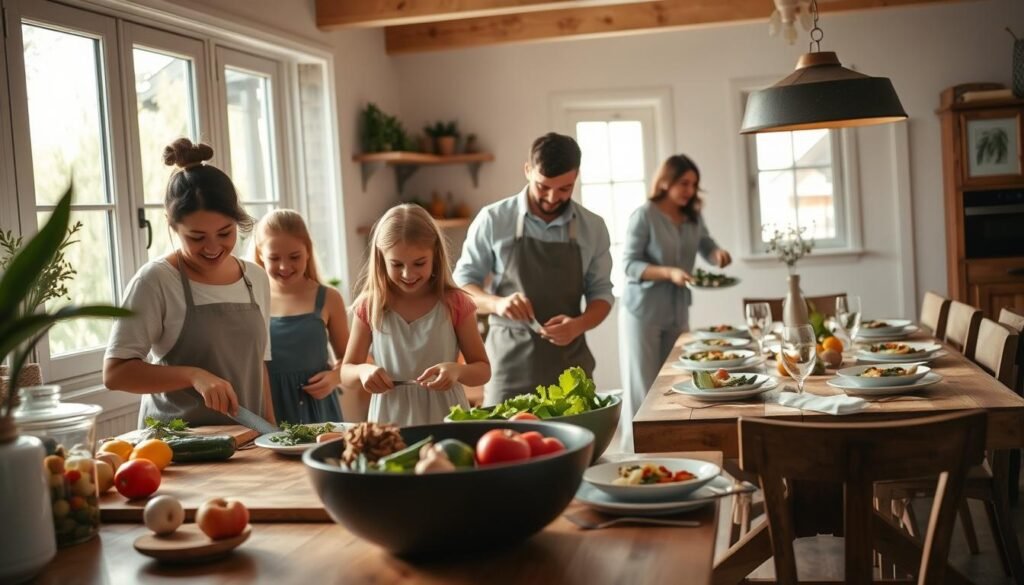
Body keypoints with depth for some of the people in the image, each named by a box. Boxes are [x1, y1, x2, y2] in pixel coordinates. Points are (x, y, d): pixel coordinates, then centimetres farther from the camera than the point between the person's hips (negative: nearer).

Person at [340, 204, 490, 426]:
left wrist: (457, 370, -18)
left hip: (446, 419, -1)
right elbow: (346, 376, 6)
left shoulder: (454, 303, -4)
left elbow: (483, 369, 2)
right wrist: (363, 371, -15)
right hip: (390, 423, 1)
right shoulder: (370, 306, -1)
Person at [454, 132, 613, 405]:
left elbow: (601, 292, 8)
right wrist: (496, 303, -19)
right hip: (510, 361, -2)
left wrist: (578, 325, -13)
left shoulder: (593, 227, 3)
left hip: (570, 363, 2)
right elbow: (462, 283, 2)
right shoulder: (493, 220, -4)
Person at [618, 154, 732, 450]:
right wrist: (669, 273, -28)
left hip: (678, 310, 6)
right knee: (643, 387, -2)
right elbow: (629, 264, -16)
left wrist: (718, 254, -7)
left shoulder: (693, 216, 5)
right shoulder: (644, 215, -13)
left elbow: (706, 246, 17)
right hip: (643, 311, -6)